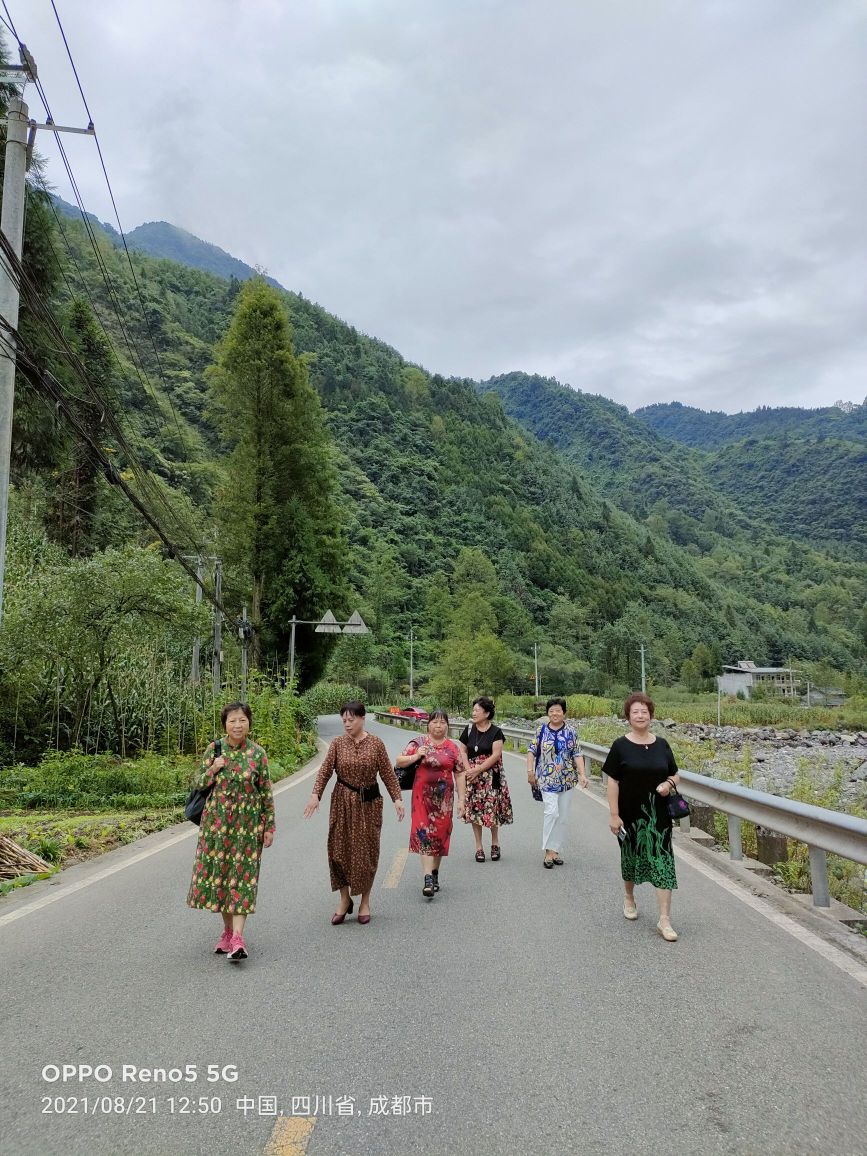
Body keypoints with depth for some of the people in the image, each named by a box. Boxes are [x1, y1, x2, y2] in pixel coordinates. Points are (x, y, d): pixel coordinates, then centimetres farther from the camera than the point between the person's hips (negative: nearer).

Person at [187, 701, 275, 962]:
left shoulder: (257, 753, -5)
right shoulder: (214, 749, 0)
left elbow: (267, 794, -1)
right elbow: (198, 784, 5)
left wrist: (269, 827, -2)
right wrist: (213, 769, -14)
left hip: (247, 823, -3)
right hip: (217, 821, 3)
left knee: (242, 876, -6)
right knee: (218, 873, 8)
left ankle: (237, 937, -7)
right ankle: (228, 930, 24)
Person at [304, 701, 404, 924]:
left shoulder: (376, 743, -5)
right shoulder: (338, 743, -2)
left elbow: (388, 773, -3)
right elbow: (325, 771, -6)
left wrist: (397, 798, -9)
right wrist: (315, 795, -19)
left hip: (369, 803, -1)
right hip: (342, 802, 1)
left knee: (367, 851, 6)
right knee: (340, 849, 3)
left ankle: (365, 902, 23)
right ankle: (344, 901, 20)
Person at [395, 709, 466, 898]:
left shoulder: (453, 748, 4)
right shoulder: (418, 743, 1)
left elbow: (460, 775, 5)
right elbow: (399, 762, 1)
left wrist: (461, 799, 1)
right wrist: (415, 756, -15)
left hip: (444, 798, 2)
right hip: (422, 796, -2)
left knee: (440, 834, 8)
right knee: (424, 834, -9)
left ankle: (435, 873, 27)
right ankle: (428, 879, -12)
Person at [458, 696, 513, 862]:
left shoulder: (496, 732, -6)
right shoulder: (469, 729, 4)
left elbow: (496, 755, -12)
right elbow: (463, 751, 7)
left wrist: (477, 770, -16)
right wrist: (468, 769, -9)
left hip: (491, 776, -3)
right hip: (472, 776, 3)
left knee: (492, 809, -1)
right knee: (474, 810, 2)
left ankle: (495, 844, 21)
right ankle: (479, 847, 14)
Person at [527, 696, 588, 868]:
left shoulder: (571, 731, 2)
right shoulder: (542, 730, 0)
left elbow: (577, 754, 1)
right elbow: (532, 751, 4)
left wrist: (582, 774, -9)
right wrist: (530, 771, -3)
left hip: (567, 780, 2)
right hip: (547, 779, -2)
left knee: (562, 817, 7)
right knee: (551, 811, -16)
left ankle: (556, 850, 19)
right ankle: (549, 851, -7)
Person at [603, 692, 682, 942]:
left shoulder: (661, 745, 3)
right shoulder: (621, 746, -6)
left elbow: (675, 774, 14)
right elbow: (612, 781, -7)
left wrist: (669, 783, -10)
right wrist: (614, 815, -11)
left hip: (658, 814, 2)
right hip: (630, 814, -1)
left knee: (663, 862, -4)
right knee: (630, 856, 15)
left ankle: (664, 919, -1)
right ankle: (629, 898, 41)